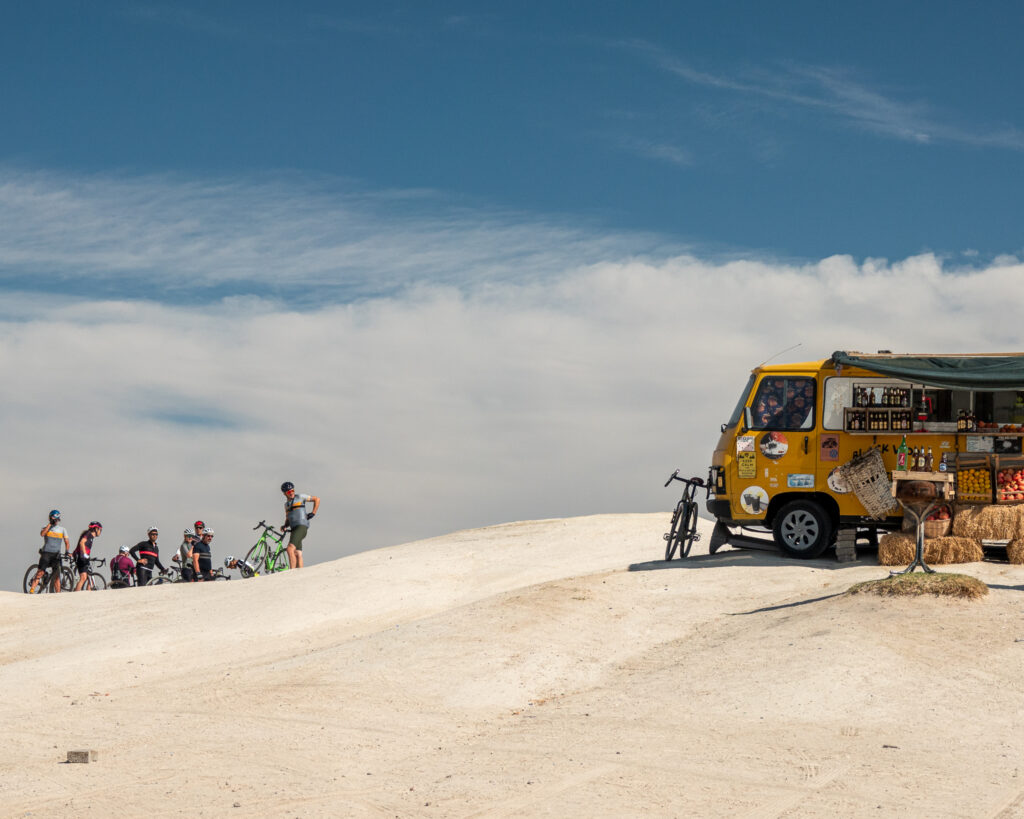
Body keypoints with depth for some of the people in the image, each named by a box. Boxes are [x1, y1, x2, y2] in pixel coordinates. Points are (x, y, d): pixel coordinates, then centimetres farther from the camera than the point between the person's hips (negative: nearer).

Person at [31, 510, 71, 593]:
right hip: (46, 553, -2)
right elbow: (42, 533, -15)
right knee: (41, 572, -16)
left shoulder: (62, 529, 15)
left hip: (56, 555, 2)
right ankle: (32, 591, -18)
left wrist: (67, 551, -8)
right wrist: (50, 524, -15)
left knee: (57, 576, -3)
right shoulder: (46, 528, 9)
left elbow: (67, 542, 10)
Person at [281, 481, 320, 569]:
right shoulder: (286, 504, 23)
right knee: (298, 555, 1)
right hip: (294, 529, 7)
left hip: (301, 526, -7)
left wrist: (313, 513, 3)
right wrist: (285, 526, 6)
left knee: (290, 549, -23)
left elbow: (317, 499, 11)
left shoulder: (300, 497, 5)